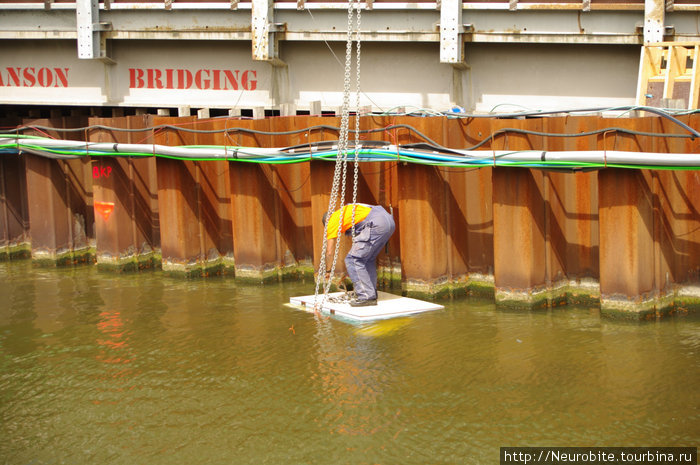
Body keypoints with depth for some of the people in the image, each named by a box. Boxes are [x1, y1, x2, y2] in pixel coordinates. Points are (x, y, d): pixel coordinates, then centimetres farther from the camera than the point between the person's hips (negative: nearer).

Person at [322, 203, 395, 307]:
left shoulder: (332, 220, 13)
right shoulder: (348, 210, 36)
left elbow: (330, 252, 12)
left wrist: (328, 271, 28)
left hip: (376, 224, -9)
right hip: (389, 221, 9)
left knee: (352, 259, -1)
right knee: (368, 259, 23)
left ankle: (366, 297, -4)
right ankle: (372, 296, 23)